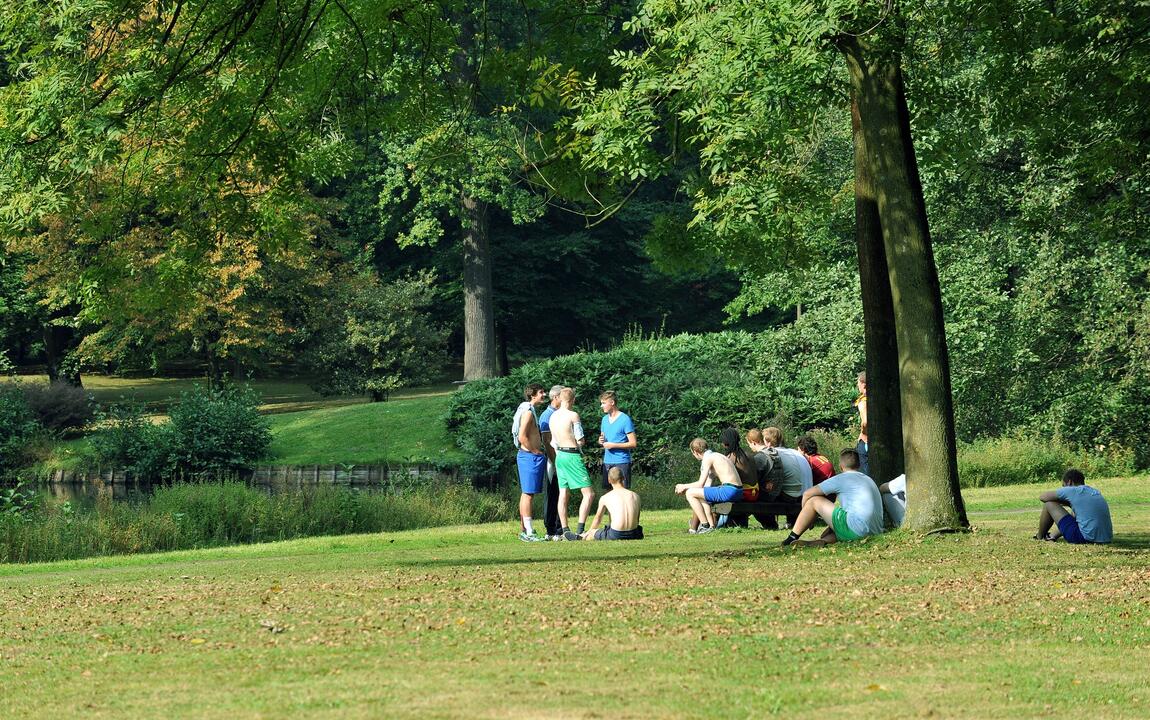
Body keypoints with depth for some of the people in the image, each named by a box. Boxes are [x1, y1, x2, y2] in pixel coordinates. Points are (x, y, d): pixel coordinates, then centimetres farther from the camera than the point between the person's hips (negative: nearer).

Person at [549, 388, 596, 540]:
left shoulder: (553, 416, 8)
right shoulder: (573, 415, -14)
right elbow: (581, 441, -12)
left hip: (560, 456, 8)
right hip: (573, 456, -8)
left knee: (563, 494, 10)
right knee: (588, 493, -5)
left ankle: (564, 530, 10)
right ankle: (580, 530, -15)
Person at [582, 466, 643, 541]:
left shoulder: (605, 498, 5)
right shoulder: (635, 496, 10)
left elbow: (597, 519, 20)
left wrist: (589, 531, 38)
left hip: (615, 535, -1)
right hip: (632, 536, 1)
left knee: (589, 535, 23)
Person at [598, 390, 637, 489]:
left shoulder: (625, 419, -9)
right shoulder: (605, 419, 12)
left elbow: (633, 444, -11)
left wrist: (613, 445, -16)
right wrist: (601, 441, 0)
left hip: (621, 462, -7)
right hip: (607, 462, 7)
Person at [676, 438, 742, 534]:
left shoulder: (708, 458, -6)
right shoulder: (715, 456, 23)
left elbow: (700, 484, -9)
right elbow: (706, 485, 22)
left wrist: (684, 486, 7)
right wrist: (686, 487, 21)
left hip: (729, 490, -10)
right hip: (737, 491, 10)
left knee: (690, 493, -5)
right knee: (701, 497, 29)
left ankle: (705, 525, -4)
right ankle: (712, 525, 20)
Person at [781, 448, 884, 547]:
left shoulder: (841, 479, 3)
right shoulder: (869, 480, 25)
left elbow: (807, 494, 6)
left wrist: (806, 518, 22)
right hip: (875, 531, 8)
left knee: (814, 501, 5)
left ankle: (792, 539, 9)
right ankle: (824, 540, -7)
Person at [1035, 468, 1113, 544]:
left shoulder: (1072, 491, -3)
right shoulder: (1095, 492, 17)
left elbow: (1042, 497, 7)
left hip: (1086, 538, -8)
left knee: (1049, 505, 5)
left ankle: (1039, 537, 25)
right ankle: (1053, 535, 41)